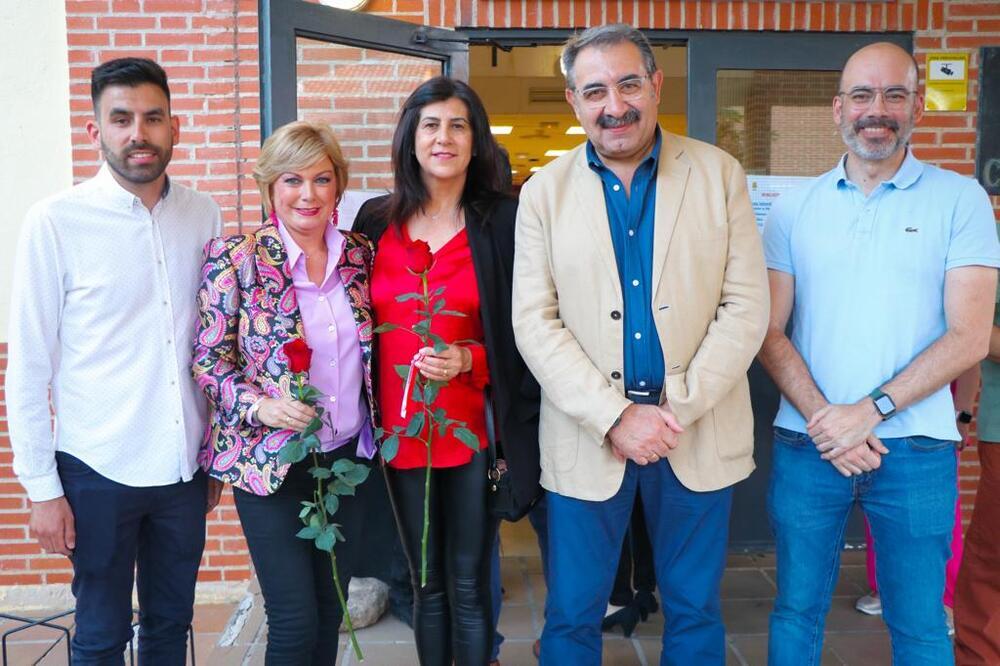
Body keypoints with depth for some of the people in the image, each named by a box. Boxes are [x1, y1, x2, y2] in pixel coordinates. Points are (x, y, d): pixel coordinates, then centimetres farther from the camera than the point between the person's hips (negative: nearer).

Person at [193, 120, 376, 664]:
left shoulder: (359, 253, 2)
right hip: (272, 463, -4)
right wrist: (260, 406, -22)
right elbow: (207, 361, -7)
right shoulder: (233, 258, -10)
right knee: (295, 622, 0)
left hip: (348, 456, 4)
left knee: (331, 612, 16)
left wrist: (374, 434, 5)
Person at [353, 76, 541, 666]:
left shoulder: (503, 222, -3)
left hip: (473, 431, -3)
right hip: (400, 429, 3)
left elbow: (522, 335, 0)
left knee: (468, 584, 6)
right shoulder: (377, 220, 5)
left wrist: (468, 360, -18)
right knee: (427, 583, 16)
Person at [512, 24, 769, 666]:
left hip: (701, 432, 1)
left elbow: (747, 306, -3)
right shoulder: (544, 193, 2)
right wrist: (616, 417, -14)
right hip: (588, 434, 0)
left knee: (696, 612, 14)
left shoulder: (720, 174, 1)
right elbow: (535, 324, -4)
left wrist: (679, 409, -12)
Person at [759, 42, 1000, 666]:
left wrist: (870, 411, -15)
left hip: (916, 449, -1)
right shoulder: (794, 209, 6)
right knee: (796, 612, 12)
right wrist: (822, 419, -12)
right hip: (807, 444, 2)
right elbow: (769, 332, 2)